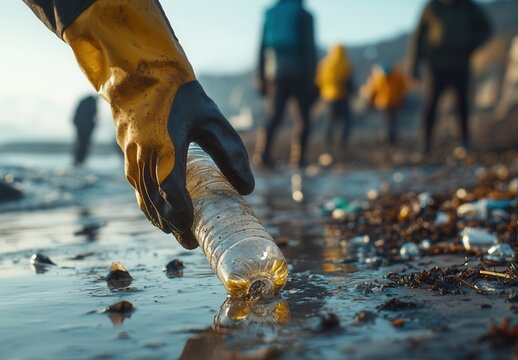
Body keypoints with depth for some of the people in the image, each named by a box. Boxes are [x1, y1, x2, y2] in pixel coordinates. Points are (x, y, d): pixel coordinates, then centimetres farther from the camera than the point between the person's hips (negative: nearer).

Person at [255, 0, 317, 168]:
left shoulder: (270, 14, 11)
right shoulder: (304, 15, 0)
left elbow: (262, 47, 10)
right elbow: (310, 49, -7)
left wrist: (261, 78, 13)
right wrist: (311, 79, -6)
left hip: (275, 71, 3)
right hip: (299, 71, -3)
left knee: (274, 115, 1)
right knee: (303, 115, 10)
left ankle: (265, 148, -23)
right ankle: (299, 156, 5)